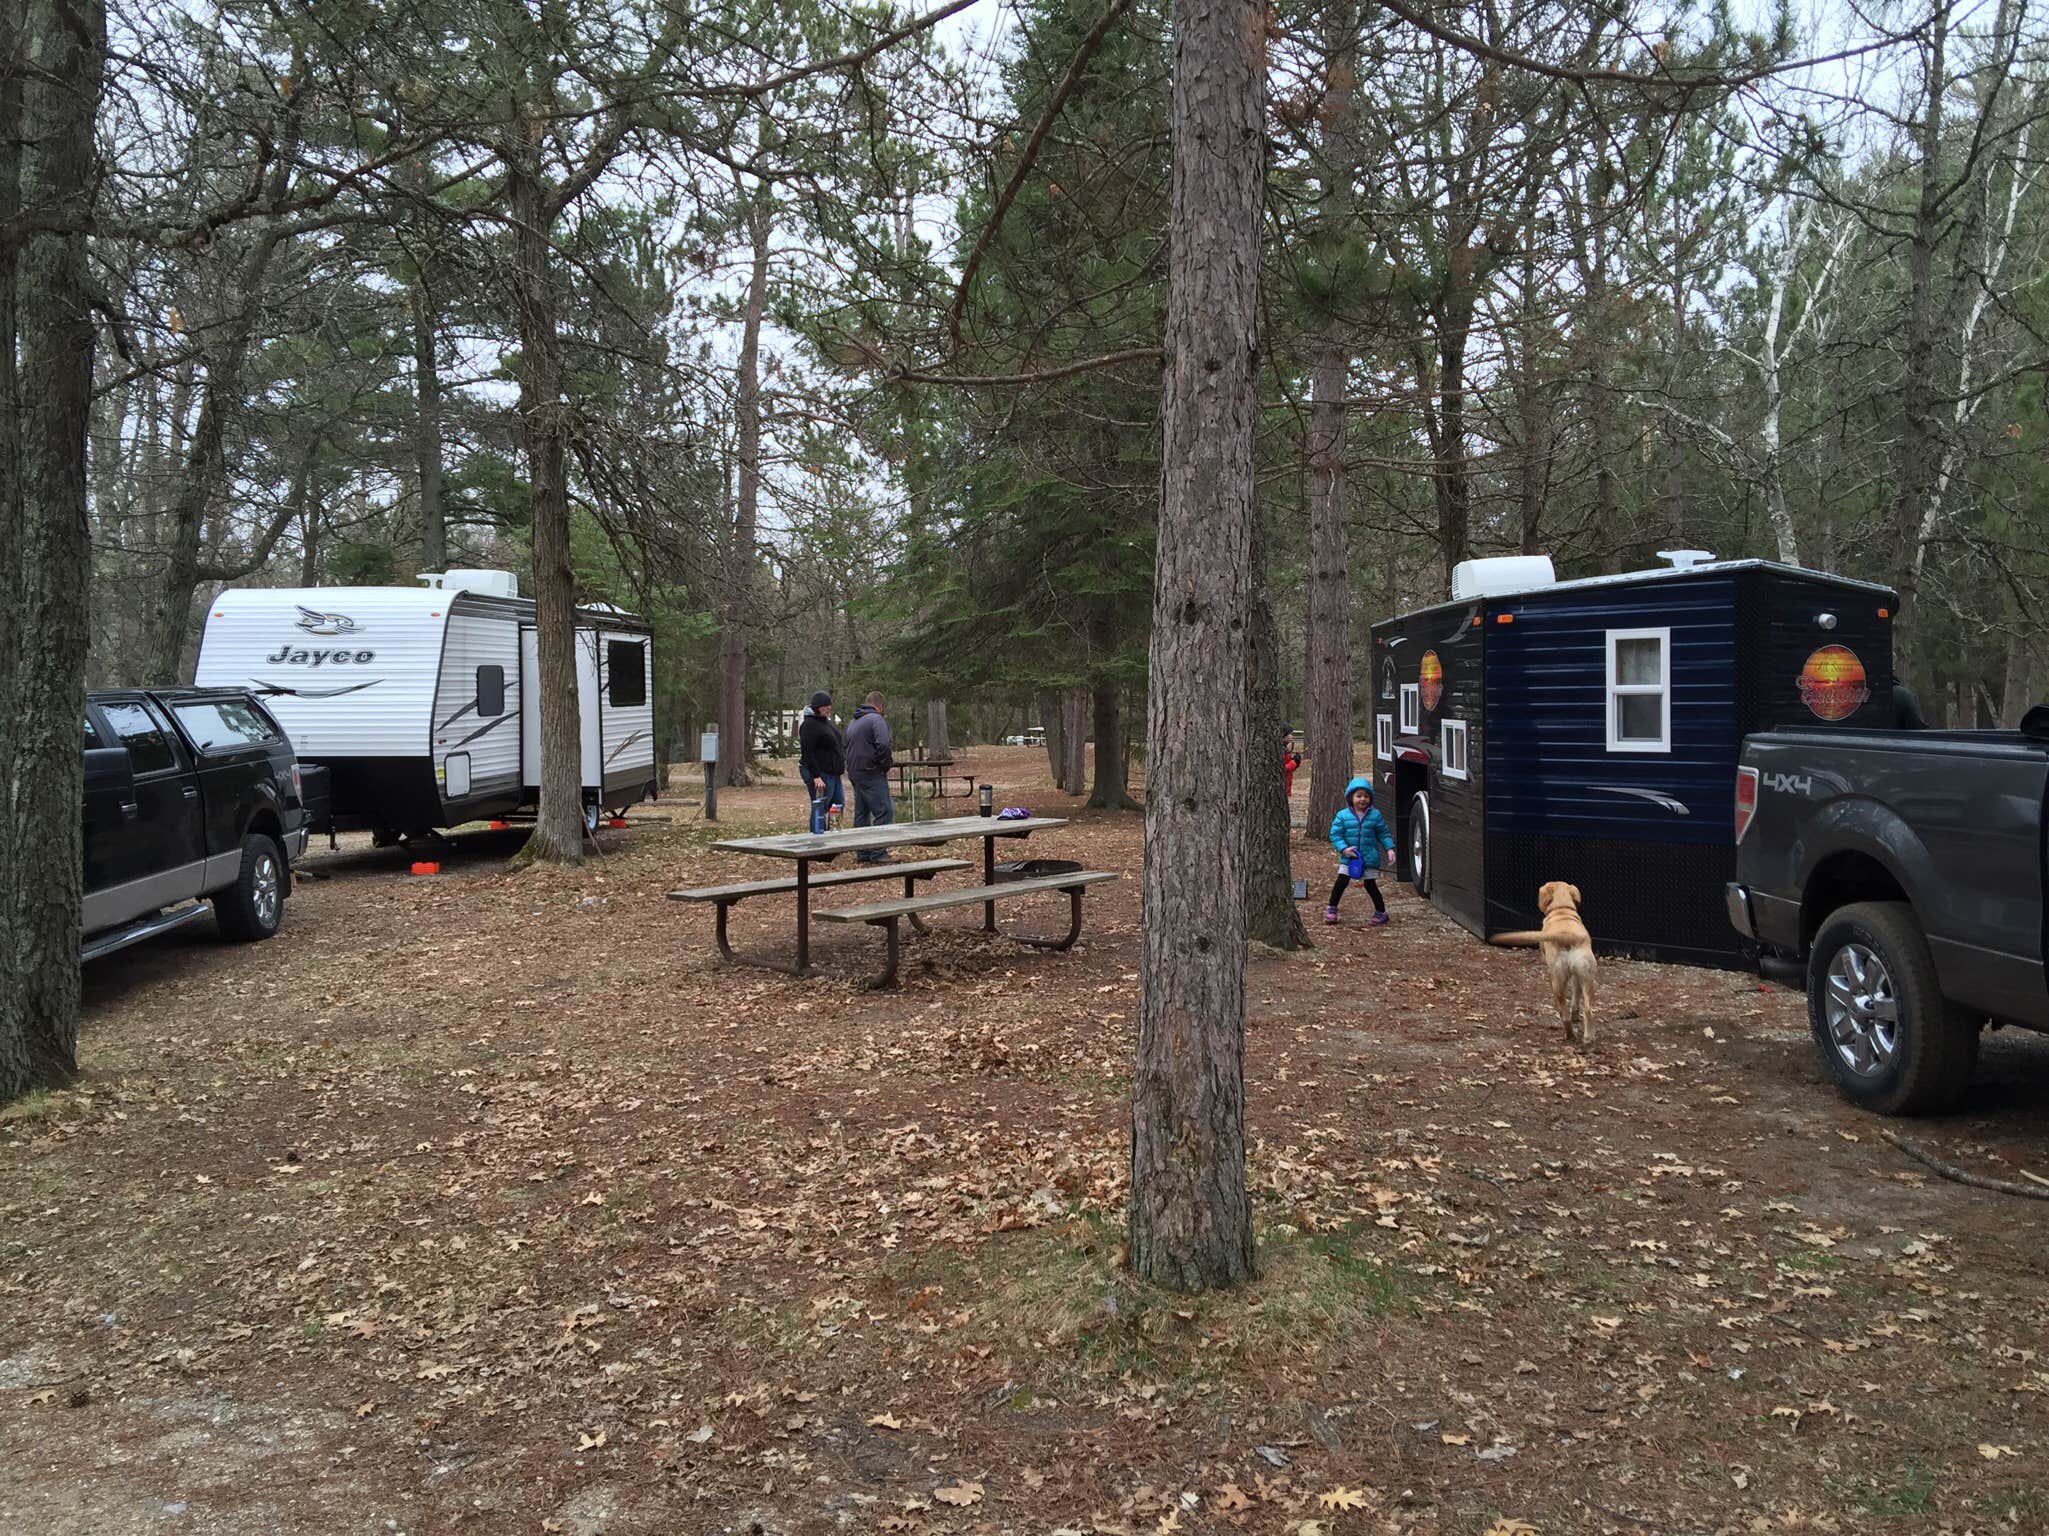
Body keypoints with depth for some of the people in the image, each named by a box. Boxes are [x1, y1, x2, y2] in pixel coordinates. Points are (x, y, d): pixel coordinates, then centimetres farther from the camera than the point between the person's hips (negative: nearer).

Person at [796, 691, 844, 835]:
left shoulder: (826, 721, 16)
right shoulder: (809, 724, -15)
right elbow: (807, 753, -20)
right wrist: (816, 776, -23)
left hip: (833, 773, 10)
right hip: (819, 774, -10)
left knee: (838, 806, 10)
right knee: (819, 809, -8)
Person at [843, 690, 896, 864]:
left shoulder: (853, 722, 17)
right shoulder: (876, 719, -11)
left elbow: (848, 746, 23)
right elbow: (883, 745, -22)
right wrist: (887, 762, -9)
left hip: (854, 773, 9)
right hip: (872, 773, -9)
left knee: (861, 813, 13)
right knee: (884, 812, -8)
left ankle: (863, 853, 16)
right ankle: (878, 853, -12)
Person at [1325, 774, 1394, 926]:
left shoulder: (1375, 815, 0)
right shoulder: (1342, 816, -4)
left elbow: (1384, 834, 7)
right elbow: (1335, 834, -4)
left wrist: (1389, 848, -6)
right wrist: (1343, 849, -18)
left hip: (1369, 858, 0)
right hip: (1348, 858, 0)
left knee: (1371, 885, 5)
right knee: (1341, 882, -5)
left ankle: (1381, 912, 19)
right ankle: (1331, 909, 10)